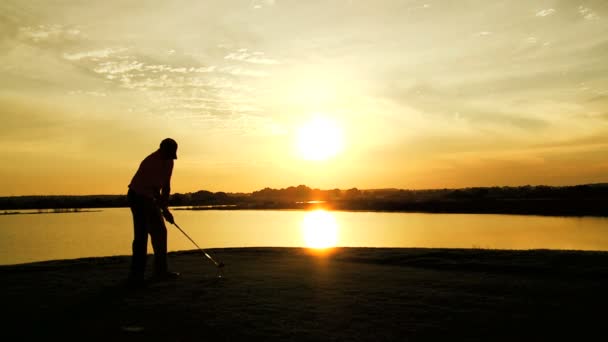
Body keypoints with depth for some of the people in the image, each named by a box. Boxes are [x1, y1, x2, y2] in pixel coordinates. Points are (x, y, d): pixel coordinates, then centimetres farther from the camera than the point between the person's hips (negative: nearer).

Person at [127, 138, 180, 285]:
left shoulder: (169, 161, 0)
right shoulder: (151, 162, -26)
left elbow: (166, 186, 5)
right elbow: (155, 190, -24)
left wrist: (164, 206, -1)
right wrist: (165, 210, -19)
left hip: (150, 199, 9)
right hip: (138, 197, -9)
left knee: (160, 232, 7)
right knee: (141, 235, -13)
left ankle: (161, 271, 14)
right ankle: (136, 274, -8)